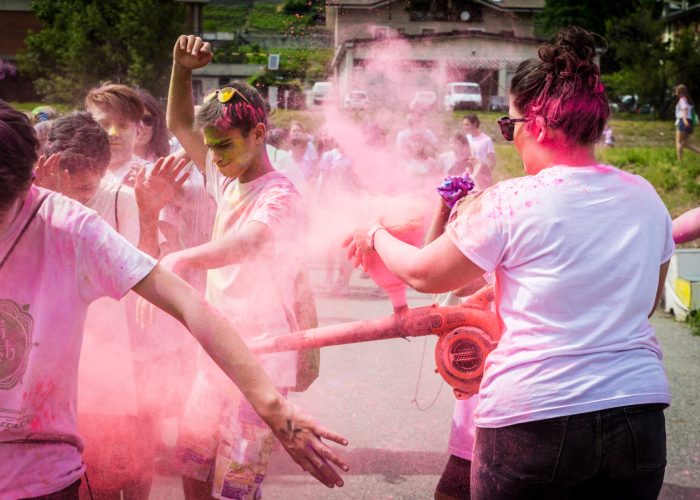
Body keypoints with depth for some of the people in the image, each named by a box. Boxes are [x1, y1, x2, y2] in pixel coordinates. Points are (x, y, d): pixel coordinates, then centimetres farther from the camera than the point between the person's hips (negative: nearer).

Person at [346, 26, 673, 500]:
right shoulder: (644, 197, 2)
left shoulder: (509, 203, -13)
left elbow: (423, 273, 0)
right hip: (640, 418, 5)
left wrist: (375, 236, 21)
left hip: (534, 418, -5)